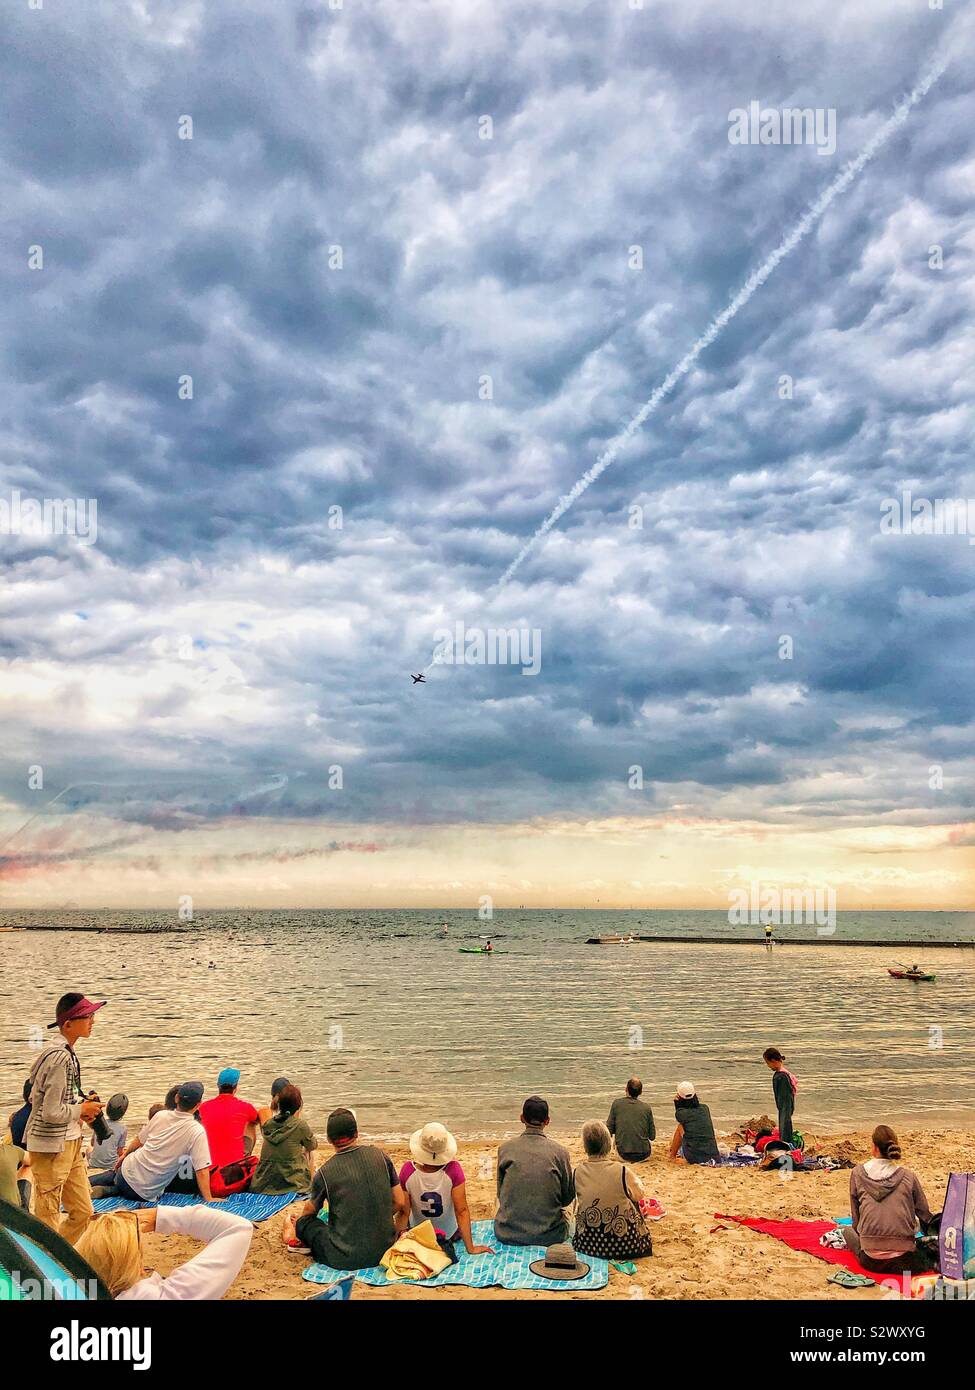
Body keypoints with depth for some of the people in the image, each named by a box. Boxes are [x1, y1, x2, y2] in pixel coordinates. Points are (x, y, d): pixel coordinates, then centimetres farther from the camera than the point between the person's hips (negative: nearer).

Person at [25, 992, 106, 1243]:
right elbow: (51, 1113, -25)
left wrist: (79, 1113, 7)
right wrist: (82, 1110, -9)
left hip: (70, 1143, 10)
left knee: (83, 1212, 15)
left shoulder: (67, 1053, 7)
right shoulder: (60, 1058, -23)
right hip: (51, 1147, -10)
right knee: (48, 1221, 4)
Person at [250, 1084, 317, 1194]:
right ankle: (312, 1184, 31)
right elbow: (313, 1146, 9)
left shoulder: (267, 1124, 1)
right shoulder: (300, 1125, -11)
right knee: (309, 1152, 20)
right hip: (290, 1185, -5)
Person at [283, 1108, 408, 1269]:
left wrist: (300, 1221, 34)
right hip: (385, 1251, 3)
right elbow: (400, 1203, 1)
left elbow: (310, 1210, 11)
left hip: (346, 1259, -3)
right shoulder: (380, 1156, -4)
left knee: (303, 1221, 15)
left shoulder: (324, 1173, -11)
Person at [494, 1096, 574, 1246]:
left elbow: (501, 1194, 5)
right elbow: (568, 1198, 1)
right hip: (548, 1235, -1)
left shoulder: (505, 1149, -4)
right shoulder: (560, 1152, -8)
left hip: (508, 1234, 1)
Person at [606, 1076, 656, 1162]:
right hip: (643, 1155, 2)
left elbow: (609, 1130, -3)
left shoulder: (617, 1103, -7)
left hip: (623, 1154, -2)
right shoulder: (646, 1107, -5)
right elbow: (652, 1136, 2)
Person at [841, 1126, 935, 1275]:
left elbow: (855, 1217, 6)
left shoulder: (858, 1173, 1)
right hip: (904, 1259, 0)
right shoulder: (908, 1176, 0)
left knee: (845, 1229, 29)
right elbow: (925, 1216, 7)